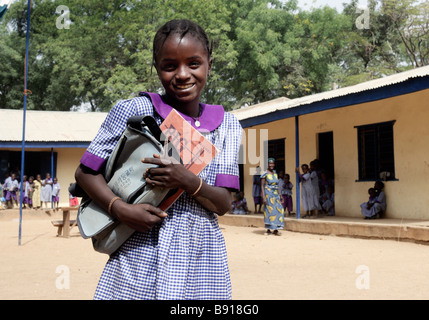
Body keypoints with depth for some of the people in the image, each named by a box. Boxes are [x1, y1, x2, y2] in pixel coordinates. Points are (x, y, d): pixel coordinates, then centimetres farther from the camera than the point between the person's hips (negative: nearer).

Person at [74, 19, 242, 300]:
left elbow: (224, 205, 1)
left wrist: (188, 182, -17)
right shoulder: (134, 110, -4)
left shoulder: (227, 126, 4)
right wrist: (121, 209, -16)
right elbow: (86, 172, 0)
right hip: (141, 257, -2)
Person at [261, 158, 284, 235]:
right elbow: (262, 186, -9)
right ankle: (268, 229, 4)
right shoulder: (265, 174, -5)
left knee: (278, 210, -3)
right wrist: (264, 197, -16)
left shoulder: (275, 174, 15)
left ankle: (275, 229, 0)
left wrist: (280, 196, 15)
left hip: (276, 194, 6)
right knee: (269, 210, -5)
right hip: (268, 195, -6)